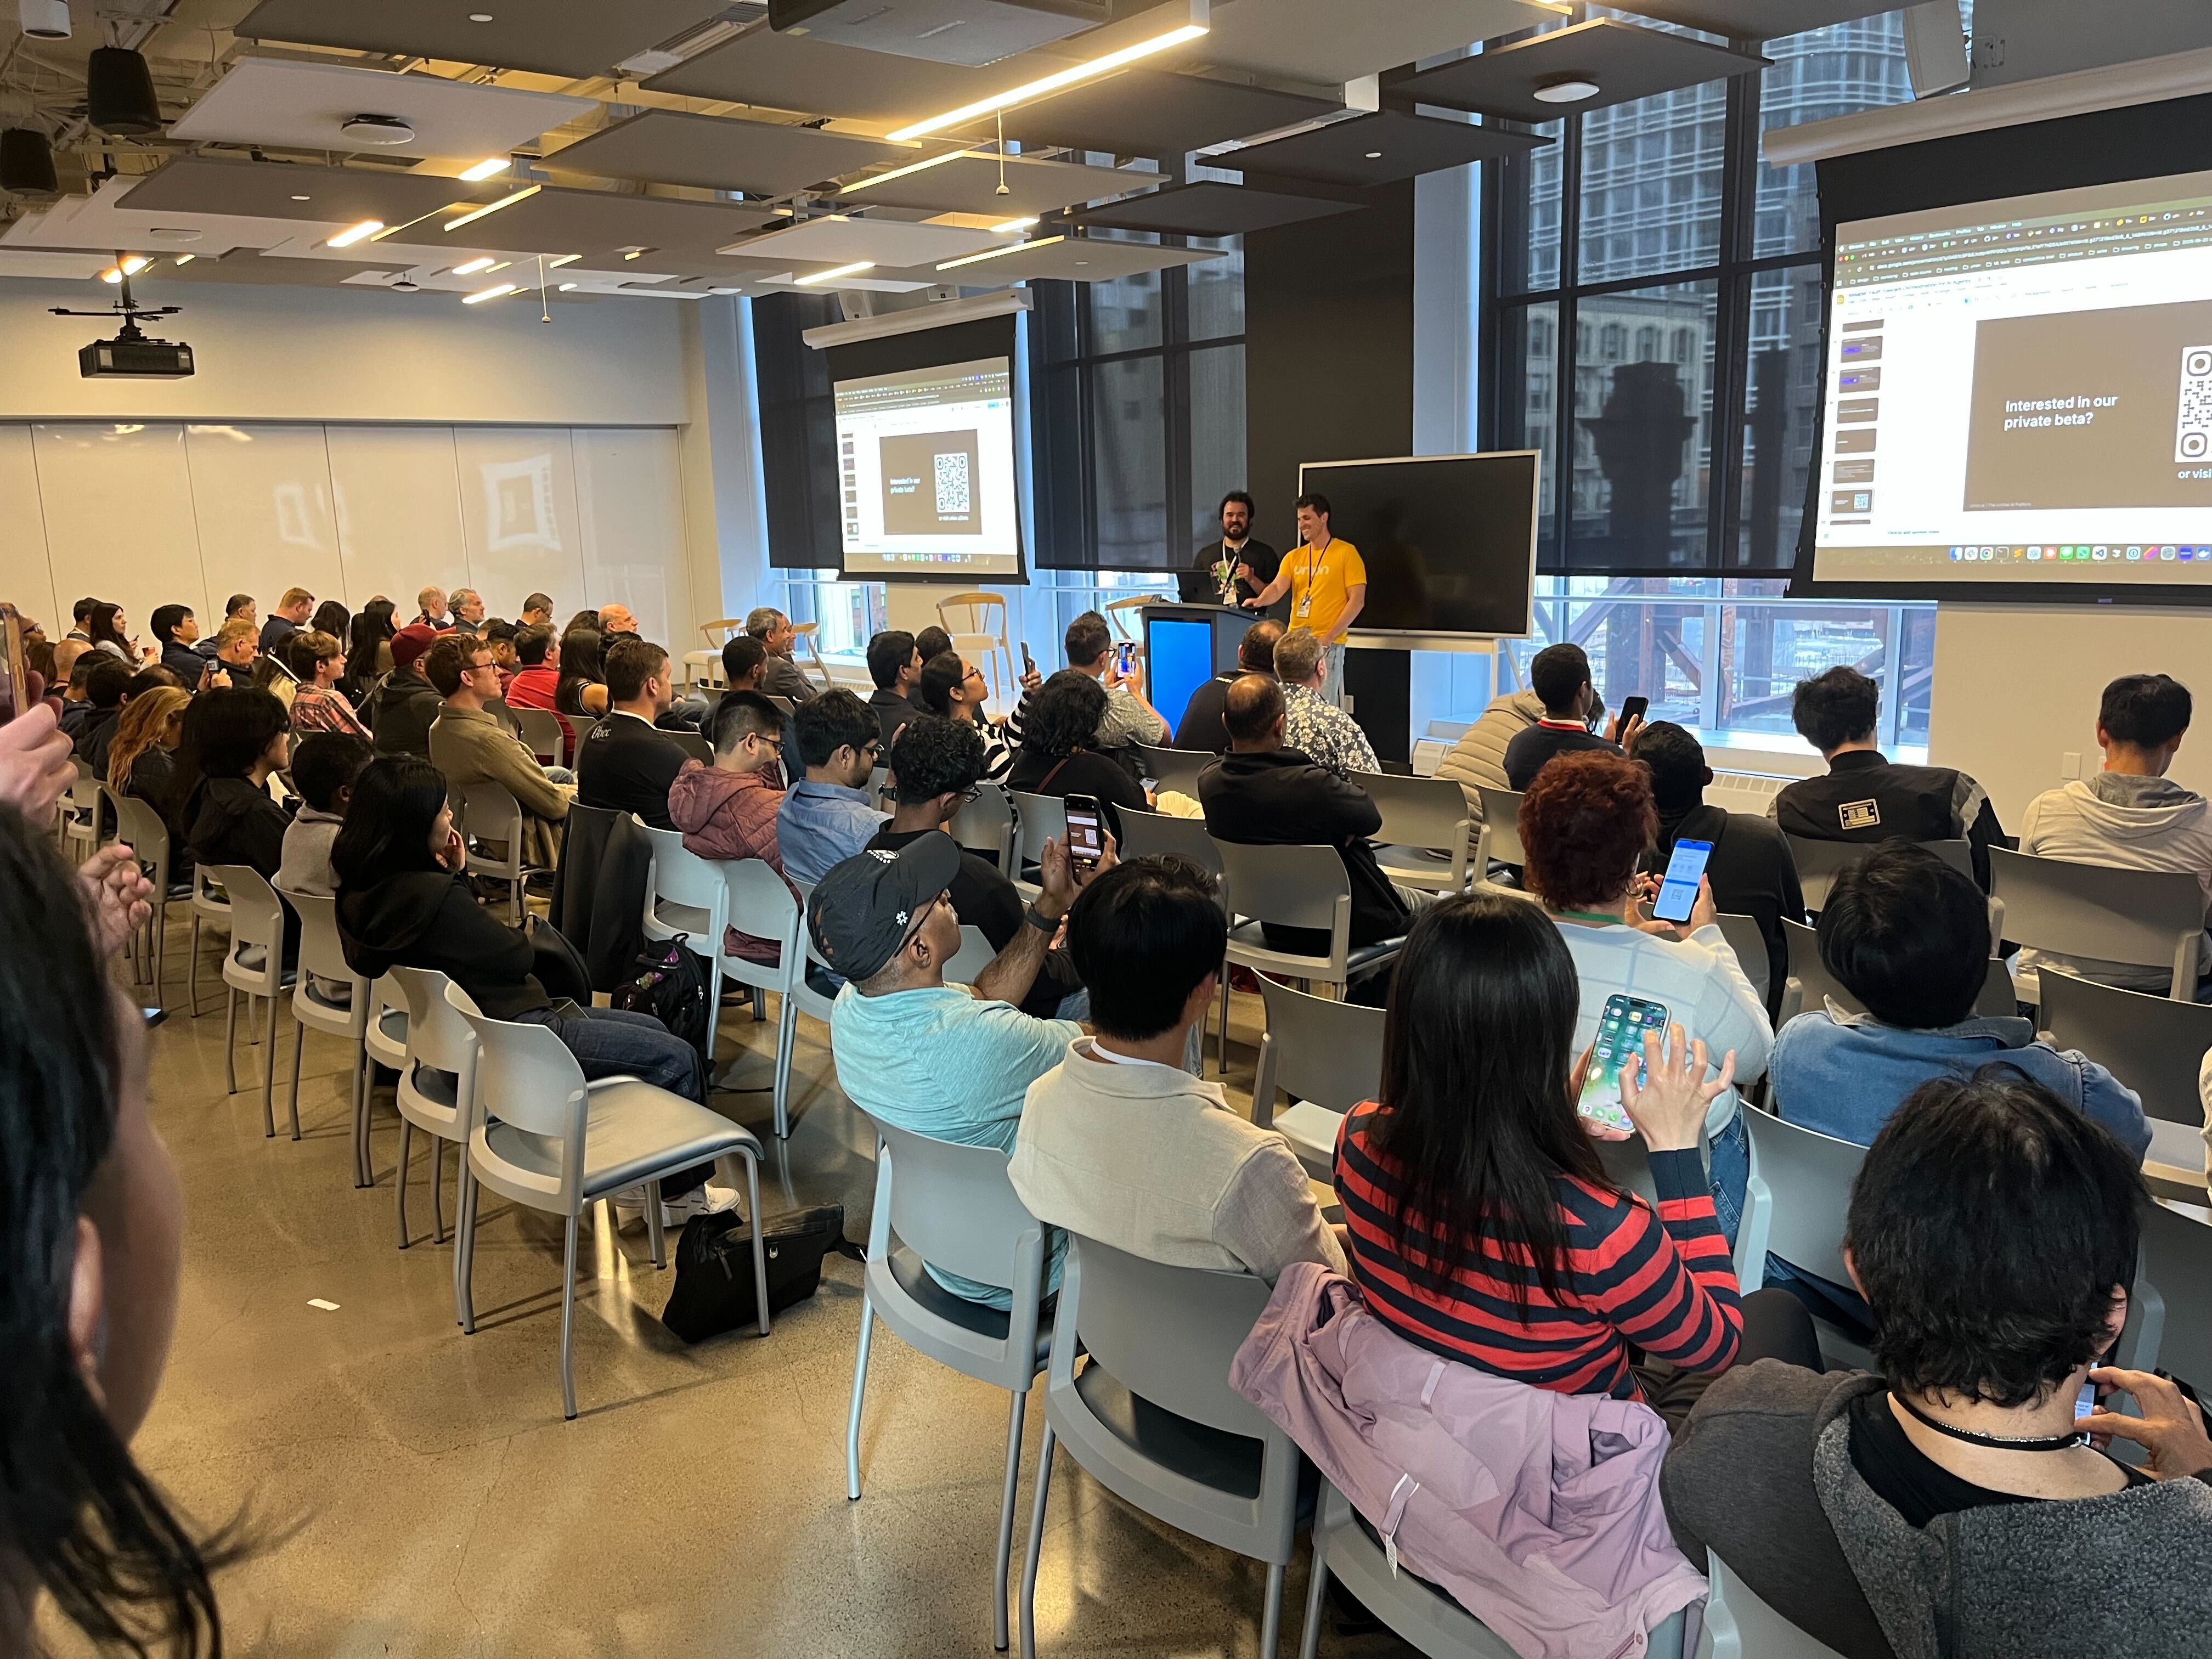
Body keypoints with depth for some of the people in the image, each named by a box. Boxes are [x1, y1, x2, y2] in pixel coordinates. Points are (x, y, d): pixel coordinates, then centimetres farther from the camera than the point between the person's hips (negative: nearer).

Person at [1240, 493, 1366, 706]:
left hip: (1328, 646, -5)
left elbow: (1357, 601, -6)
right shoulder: (1294, 557, 14)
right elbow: (1278, 588, 1)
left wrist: (1329, 637, -14)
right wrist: (1259, 601, -24)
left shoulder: (1346, 553, -1)